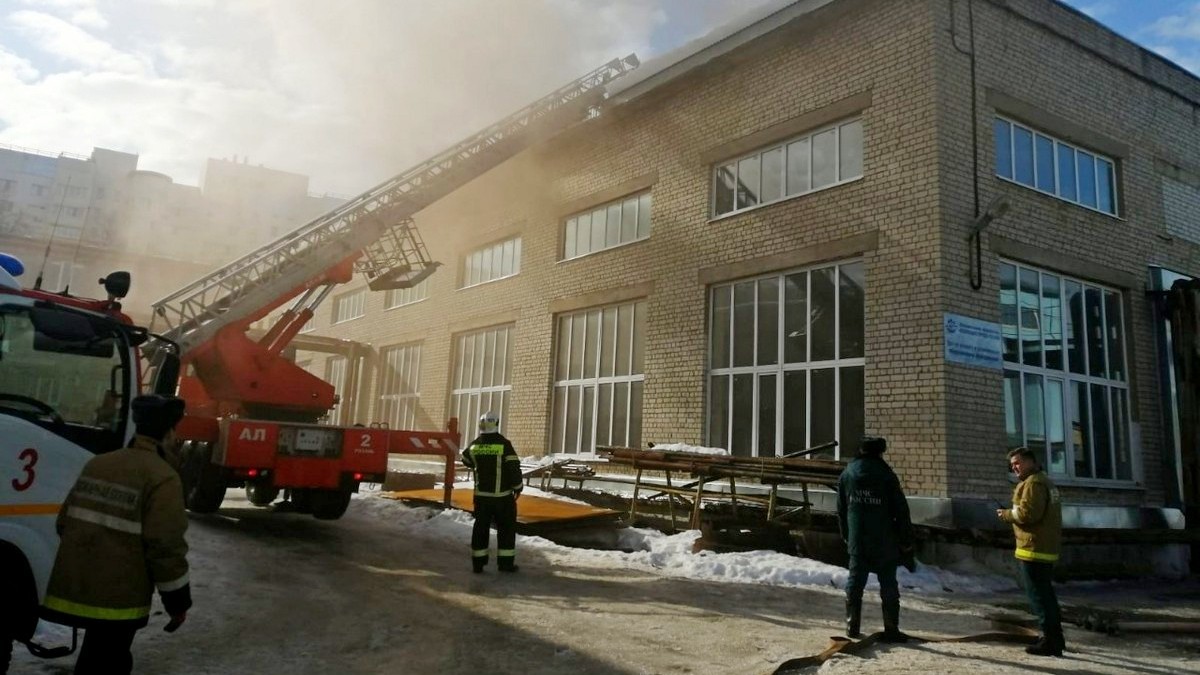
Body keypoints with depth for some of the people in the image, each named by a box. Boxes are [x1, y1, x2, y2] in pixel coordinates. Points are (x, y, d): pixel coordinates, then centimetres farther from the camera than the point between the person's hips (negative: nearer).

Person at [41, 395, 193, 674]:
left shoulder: (96, 464, 8)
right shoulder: (162, 478, -16)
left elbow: (65, 522, 14)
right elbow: (165, 547, -17)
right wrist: (178, 602, -6)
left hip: (75, 589, 8)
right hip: (116, 598, -8)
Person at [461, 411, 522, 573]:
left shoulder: (474, 445, 1)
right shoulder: (503, 444, -14)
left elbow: (466, 460, 20)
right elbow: (514, 467, -14)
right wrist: (517, 487, 0)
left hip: (481, 495, 4)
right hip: (502, 495, -4)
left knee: (480, 527, 12)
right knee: (506, 527, 8)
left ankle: (478, 562, 14)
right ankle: (506, 562, 9)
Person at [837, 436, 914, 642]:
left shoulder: (847, 474, 5)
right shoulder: (886, 475, -10)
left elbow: (841, 509, 11)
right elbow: (901, 510, -8)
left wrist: (846, 536, 19)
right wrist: (906, 541, 0)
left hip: (857, 541, 4)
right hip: (884, 542, -3)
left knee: (855, 582, 9)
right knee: (888, 585, 5)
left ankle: (852, 626, 10)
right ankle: (891, 630, 7)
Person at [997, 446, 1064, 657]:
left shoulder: (1033, 482, -13)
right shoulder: (1045, 481, 20)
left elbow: (1027, 513, -23)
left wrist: (1006, 514, -7)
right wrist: (1011, 514, 10)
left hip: (1034, 547, -11)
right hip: (1047, 547, 11)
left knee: (1038, 594, -6)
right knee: (1045, 592, 19)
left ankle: (1050, 641, -5)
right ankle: (1055, 636, 27)